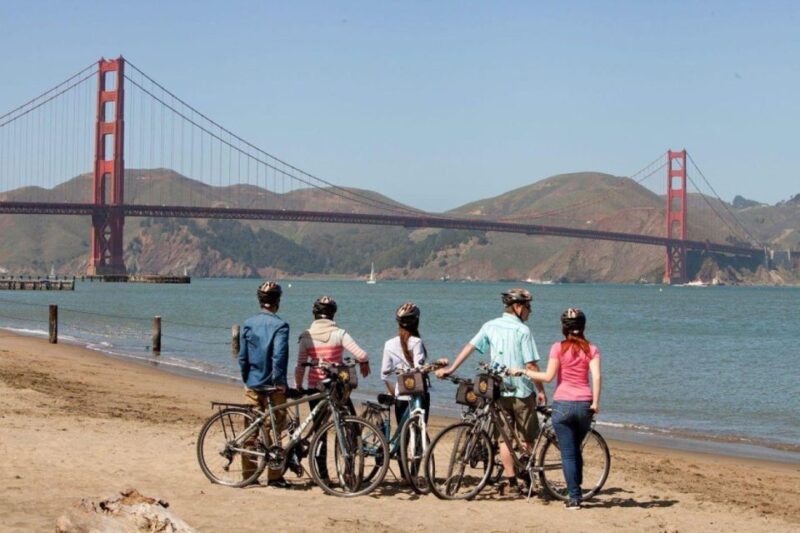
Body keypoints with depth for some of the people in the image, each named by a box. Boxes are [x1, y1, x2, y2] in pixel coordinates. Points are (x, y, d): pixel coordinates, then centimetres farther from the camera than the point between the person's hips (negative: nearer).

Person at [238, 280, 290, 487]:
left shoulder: (248, 324, 4)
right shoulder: (280, 325, -10)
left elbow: (242, 357, 6)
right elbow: (279, 356, -18)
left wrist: (246, 379, 15)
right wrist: (280, 381, -10)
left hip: (252, 385, 4)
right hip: (273, 385, -4)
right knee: (273, 430, 2)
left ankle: (248, 474, 13)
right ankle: (274, 476, 3)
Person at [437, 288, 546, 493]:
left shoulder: (490, 326, 3)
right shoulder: (523, 330, -11)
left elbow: (469, 347, 3)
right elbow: (531, 364, -13)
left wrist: (450, 369, 8)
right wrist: (541, 390, -3)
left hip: (498, 390, 4)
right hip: (522, 390, -4)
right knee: (527, 438, 10)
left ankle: (511, 480, 4)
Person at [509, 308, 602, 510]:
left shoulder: (558, 348, -3)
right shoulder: (591, 349, 3)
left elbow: (548, 377, -9)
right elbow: (597, 376, -9)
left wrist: (523, 371, 1)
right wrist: (595, 403, -7)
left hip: (563, 404, -3)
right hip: (585, 405, 3)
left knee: (568, 453, 2)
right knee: (576, 450, 20)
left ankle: (575, 498, -2)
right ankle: (577, 490, 22)